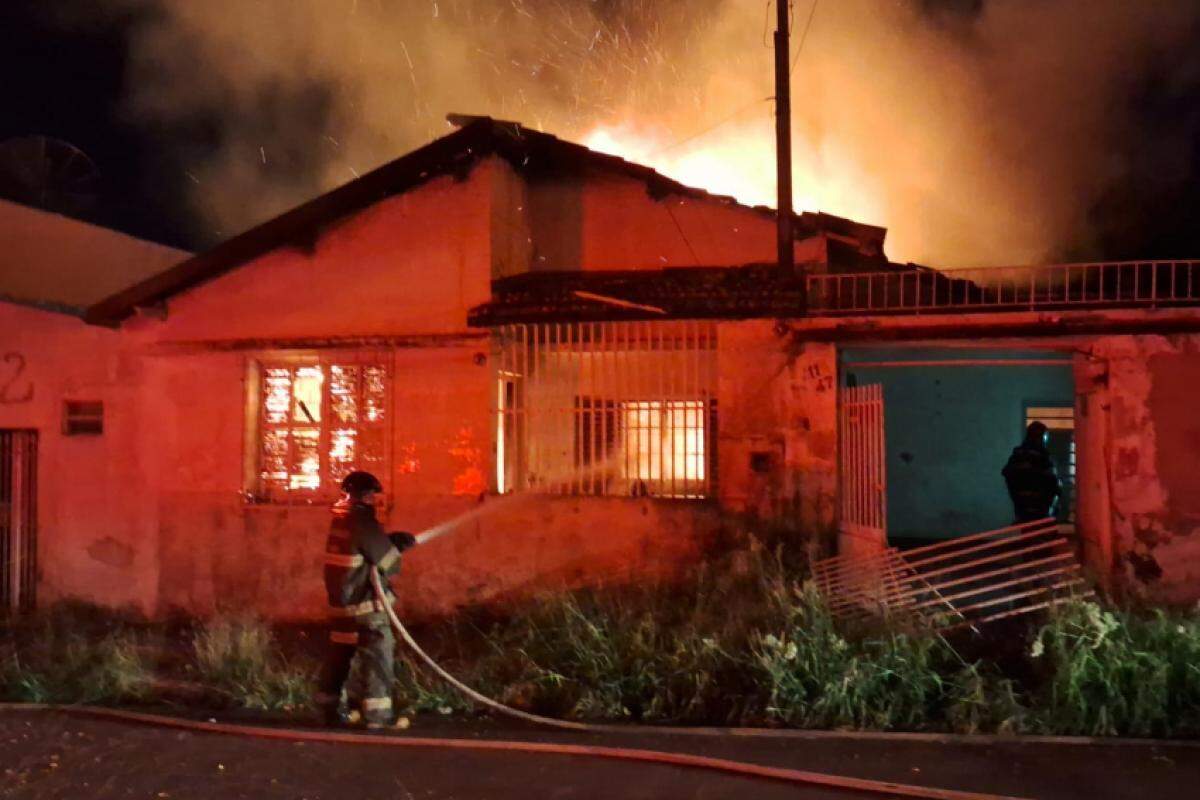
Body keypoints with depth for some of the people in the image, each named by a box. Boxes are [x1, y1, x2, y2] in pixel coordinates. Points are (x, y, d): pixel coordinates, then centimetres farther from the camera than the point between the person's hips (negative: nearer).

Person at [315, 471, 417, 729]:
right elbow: (389, 563, -12)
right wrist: (396, 547, 8)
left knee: (338, 655, 16)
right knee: (378, 657, -4)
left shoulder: (341, 521, 10)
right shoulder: (362, 522, -17)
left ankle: (332, 708, 25)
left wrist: (393, 540, 9)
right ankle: (378, 714, -5)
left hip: (340, 601, 9)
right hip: (364, 603, -9)